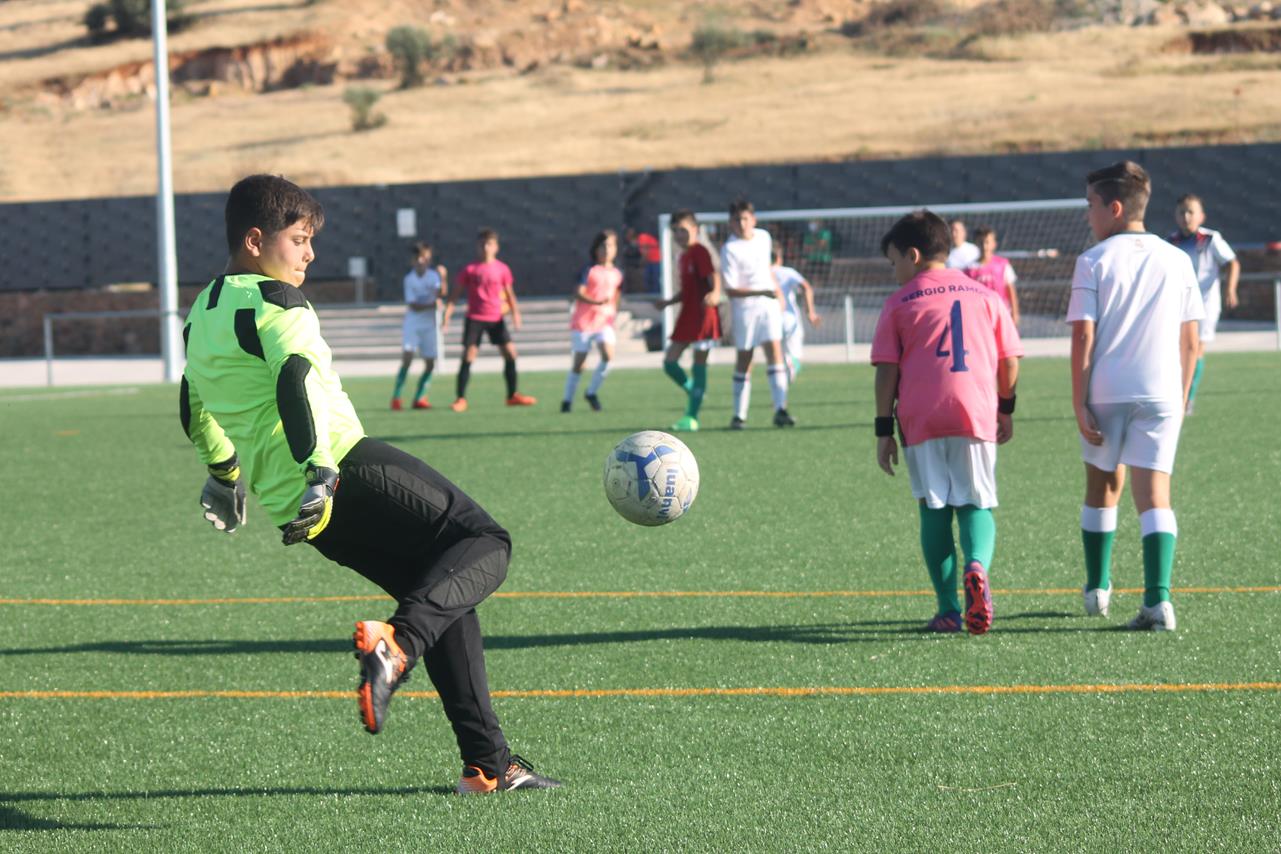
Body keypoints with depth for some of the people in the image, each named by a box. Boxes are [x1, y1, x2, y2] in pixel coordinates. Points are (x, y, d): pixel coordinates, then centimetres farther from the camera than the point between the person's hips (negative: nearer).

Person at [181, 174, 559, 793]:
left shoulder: (201, 316, 21)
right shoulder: (275, 301, -5)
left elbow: (195, 411, 33)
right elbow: (296, 380, -23)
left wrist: (224, 474, 50)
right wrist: (320, 470, -31)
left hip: (287, 503, 9)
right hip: (348, 469, -9)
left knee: (447, 598, 15)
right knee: (486, 543, -5)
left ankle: (487, 763, 5)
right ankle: (396, 644, -31)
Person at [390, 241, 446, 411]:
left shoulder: (434, 274, -1)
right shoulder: (409, 279, -4)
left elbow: (441, 293, -19)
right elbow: (413, 305, -11)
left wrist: (443, 277, -35)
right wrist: (432, 305, -25)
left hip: (429, 325, 3)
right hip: (412, 323, -3)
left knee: (430, 364, 1)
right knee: (408, 358, -17)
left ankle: (419, 398, 13)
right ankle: (396, 397, -15)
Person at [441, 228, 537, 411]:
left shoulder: (502, 269, 4)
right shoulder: (470, 269, -2)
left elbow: (509, 294, 11)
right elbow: (455, 293, 2)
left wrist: (515, 314, -1)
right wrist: (447, 315, -6)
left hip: (496, 318, 2)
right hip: (474, 318, -2)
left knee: (510, 353, 0)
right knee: (468, 356, -7)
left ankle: (512, 395, 14)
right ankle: (460, 399, -2)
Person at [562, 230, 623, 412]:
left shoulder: (617, 274, 6)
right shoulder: (590, 271, -9)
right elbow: (578, 294, -20)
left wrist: (612, 313, 14)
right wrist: (597, 302, -34)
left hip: (604, 321, 3)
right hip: (583, 321, -3)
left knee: (608, 354, -19)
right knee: (578, 363, 2)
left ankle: (592, 392, -2)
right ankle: (567, 400, 17)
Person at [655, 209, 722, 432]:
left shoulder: (699, 252, -9)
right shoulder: (682, 258, 18)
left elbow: (713, 276, -22)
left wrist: (715, 294, -41)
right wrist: (668, 302, 16)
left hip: (703, 316, -9)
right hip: (687, 316, 9)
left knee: (699, 363, -5)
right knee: (669, 362, 4)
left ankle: (692, 417, -4)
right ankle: (694, 393, 24)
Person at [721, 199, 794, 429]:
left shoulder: (763, 237, 5)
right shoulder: (730, 249, -14)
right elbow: (731, 289, -18)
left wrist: (777, 290, 24)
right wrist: (761, 292, -26)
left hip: (769, 303, 4)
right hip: (744, 307, -4)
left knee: (774, 352, -8)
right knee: (744, 359, 3)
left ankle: (780, 410, -11)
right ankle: (739, 415, 12)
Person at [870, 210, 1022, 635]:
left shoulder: (900, 302, 5)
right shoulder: (985, 295, 12)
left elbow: (886, 371, 1)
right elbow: (1009, 361, 12)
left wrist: (884, 431, 5)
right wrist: (1005, 410, 25)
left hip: (920, 420, -1)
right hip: (977, 414, 1)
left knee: (934, 511, 7)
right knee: (976, 504, 8)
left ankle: (948, 610, 4)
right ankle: (977, 566, -24)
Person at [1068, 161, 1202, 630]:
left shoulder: (1094, 261, -2)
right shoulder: (1177, 261, 7)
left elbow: (1083, 336, -7)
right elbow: (1190, 341, 8)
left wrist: (1079, 403, -5)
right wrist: (1182, 397, 17)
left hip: (1106, 395, -1)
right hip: (1162, 393, 1)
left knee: (1102, 485, 18)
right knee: (1154, 492, -3)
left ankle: (1098, 587, 31)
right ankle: (1157, 600, -18)